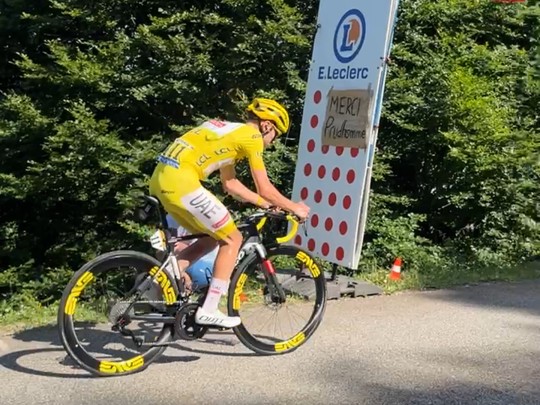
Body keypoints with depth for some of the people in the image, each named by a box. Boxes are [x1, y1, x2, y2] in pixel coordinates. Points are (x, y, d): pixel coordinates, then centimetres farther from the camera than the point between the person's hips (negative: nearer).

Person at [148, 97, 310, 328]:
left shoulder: (230, 130, 27)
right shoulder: (252, 136, 0)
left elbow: (230, 184, 31)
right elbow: (264, 188, 0)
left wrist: (265, 204, 33)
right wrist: (294, 208, 14)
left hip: (160, 179, 9)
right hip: (180, 181, -9)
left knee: (213, 237, 20)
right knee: (232, 239, 2)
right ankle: (208, 311, 3)